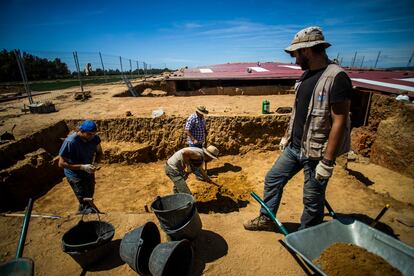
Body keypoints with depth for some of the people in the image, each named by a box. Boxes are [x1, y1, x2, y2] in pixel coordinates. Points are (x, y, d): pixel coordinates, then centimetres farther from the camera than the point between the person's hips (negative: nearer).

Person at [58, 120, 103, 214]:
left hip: (89, 173, 6)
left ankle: (82, 212, 51)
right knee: (85, 203, -5)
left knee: (89, 197, 25)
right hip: (75, 176, -6)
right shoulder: (70, 142, -29)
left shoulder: (94, 138, -14)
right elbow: (62, 163, -23)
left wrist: (96, 163, -16)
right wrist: (83, 167, -31)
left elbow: (99, 152, 3)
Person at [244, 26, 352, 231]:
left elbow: (339, 123, -20)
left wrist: (327, 162, -20)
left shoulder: (336, 78, -17)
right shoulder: (306, 76, 9)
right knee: (273, 178, 15)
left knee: (312, 200, 8)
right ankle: (266, 219, 35)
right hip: (294, 147, 8)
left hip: (317, 152, -8)